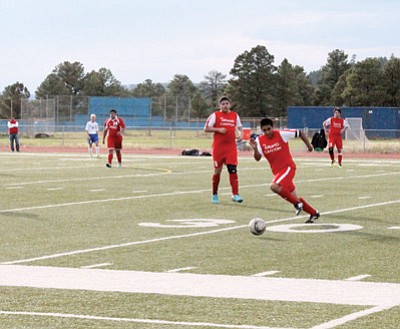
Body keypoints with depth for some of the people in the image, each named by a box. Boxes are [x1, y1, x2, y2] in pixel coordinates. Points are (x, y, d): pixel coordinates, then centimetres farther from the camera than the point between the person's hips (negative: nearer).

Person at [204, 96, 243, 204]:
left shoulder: (235, 115, 11)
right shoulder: (215, 115, 1)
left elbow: (239, 127, 20)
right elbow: (206, 128, -1)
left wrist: (240, 134, -1)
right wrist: (218, 129, -14)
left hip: (231, 147, 2)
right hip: (218, 147, -2)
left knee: (233, 170, -10)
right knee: (217, 171, 4)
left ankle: (235, 194, -10)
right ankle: (214, 194, 21)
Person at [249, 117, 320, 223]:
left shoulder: (281, 134, -13)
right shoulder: (259, 140, -1)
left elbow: (299, 133, -1)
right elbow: (258, 158, -9)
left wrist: (308, 145, 10)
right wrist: (255, 148, -28)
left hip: (288, 167, -6)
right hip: (277, 171, 6)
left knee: (274, 186, -30)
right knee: (293, 197, 11)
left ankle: (297, 203, -14)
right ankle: (314, 213, 27)